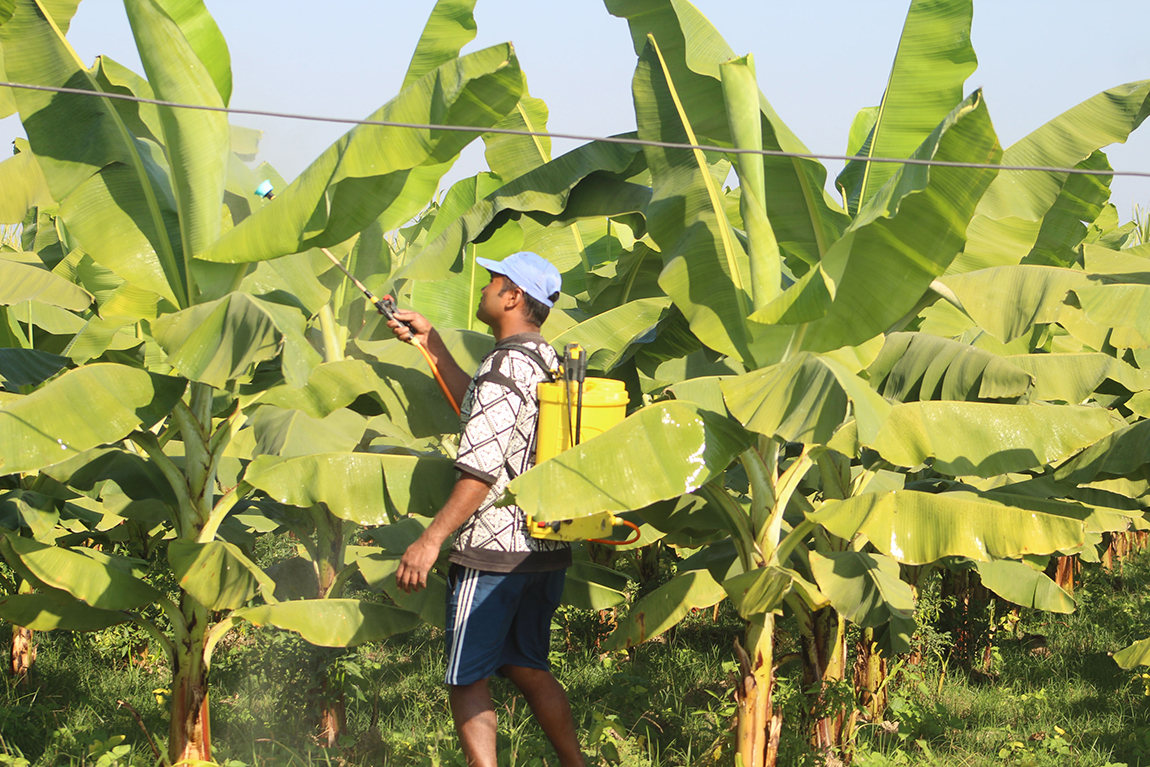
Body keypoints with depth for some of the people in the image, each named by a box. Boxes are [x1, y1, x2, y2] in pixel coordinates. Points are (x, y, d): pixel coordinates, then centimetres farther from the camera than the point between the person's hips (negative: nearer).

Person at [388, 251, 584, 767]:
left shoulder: (504, 367, -18)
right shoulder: (549, 360, 10)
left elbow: (482, 471, -23)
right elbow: (479, 411, 24)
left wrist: (431, 539, -21)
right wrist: (430, 342, 25)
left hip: (493, 552, -9)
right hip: (549, 550, 9)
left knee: (467, 679, 0)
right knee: (527, 667, 21)